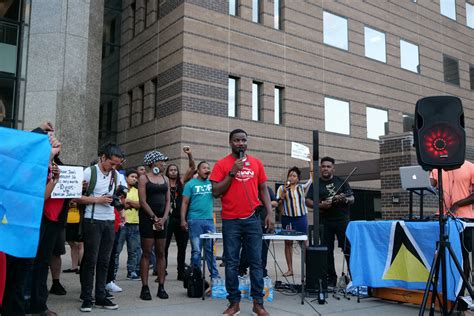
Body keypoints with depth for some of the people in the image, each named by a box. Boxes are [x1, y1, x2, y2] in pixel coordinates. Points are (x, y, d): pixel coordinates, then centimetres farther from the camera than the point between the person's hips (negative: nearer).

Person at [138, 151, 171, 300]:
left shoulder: (165, 179, 13)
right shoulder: (143, 178, -2)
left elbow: (168, 200, 9)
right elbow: (143, 201, -9)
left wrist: (163, 218, -5)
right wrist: (154, 218, -12)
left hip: (162, 219, 5)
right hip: (147, 218, -5)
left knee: (161, 253, 5)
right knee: (146, 253, -2)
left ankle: (161, 287, 10)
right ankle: (145, 287, 3)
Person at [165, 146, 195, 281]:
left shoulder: (181, 182, 9)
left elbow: (192, 168, 1)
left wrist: (189, 155, -12)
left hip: (180, 219, 3)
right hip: (168, 218, -3)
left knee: (182, 247, 9)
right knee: (164, 247, -2)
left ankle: (181, 273, 19)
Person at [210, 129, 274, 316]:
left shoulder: (256, 163, 8)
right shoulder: (221, 164, 0)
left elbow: (263, 190, 12)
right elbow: (215, 192, -5)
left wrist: (270, 213, 2)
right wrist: (232, 173, -13)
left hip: (253, 219, 2)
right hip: (230, 221, -2)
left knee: (256, 262, 3)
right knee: (231, 263, 4)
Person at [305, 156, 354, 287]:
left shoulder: (341, 181, 11)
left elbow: (352, 199, 8)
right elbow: (308, 202, 3)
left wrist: (344, 199, -14)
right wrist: (320, 205, -15)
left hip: (342, 219, -1)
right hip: (325, 221, 1)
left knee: (348, 248, -6)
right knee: (328, 251, 4)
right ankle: (331, 278, 13)